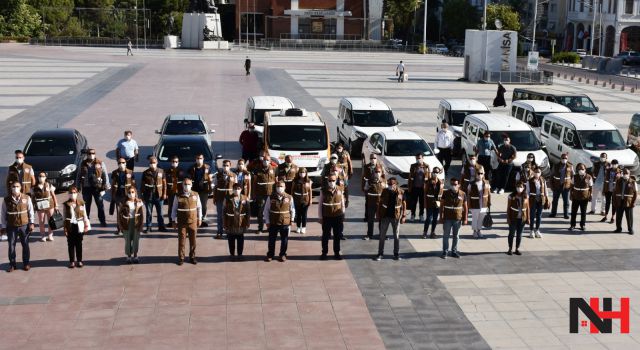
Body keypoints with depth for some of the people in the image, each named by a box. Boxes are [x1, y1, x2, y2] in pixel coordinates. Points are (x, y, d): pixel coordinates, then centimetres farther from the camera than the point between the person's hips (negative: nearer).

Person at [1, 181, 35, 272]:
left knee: (25, 245, 7)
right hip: (11, 227, 0)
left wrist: (31, 223, -1)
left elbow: (30, 211, 2)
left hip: (24, 225, 0)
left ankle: (26, 263, 20)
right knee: (11, 245, 4)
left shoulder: (26, 198, -4)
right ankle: (12, 264, 17)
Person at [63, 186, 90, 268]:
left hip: (79, 226, 0)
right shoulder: (66, 204, 0)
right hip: (70, 226, 0)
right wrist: (65, 228, -1)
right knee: (71, 244, 4)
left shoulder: (81, 203, 1)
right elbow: (65, 217, 2)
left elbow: (84, 216, 5)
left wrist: (86, 226, 2)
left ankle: (79, 260, 13)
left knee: (79, 244, 6)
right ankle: (72, 261, 10)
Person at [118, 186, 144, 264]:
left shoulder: (139, 202, -1)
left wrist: (140, 225, -4)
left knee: (136, 240, 5)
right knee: (128, 240, 5)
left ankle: (135, 256, 18)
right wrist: (120, 225, -7)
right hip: (127, 223, -1)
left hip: (136, 223, 1)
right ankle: (128, 256, 16)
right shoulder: (124, 203, -4)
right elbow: (120, 214, -2)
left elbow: (141, 214, 1)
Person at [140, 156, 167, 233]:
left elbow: (164, 183, 4)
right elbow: (142, 184, 3)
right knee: (149, 213, 6)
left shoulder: (161, 171, 2)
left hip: (159, 196, 1)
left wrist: (164, 193, -1)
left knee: (160, 212, 8)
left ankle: (161, 226, 17)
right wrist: (142, 194, -1)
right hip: (149, 196, 0)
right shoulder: (145, 173, 0)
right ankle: (148, 227, 14)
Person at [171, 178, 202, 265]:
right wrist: (175, 220, 2)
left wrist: (199, 219, 8)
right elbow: (174, 209, 2)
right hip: (182, 222, -1)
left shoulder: (196, 195, 0)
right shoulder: (178, 196, -5)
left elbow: (199, 207, 8)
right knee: (181, 240, 3)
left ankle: (192, 257, 21)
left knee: (193, 240, 8)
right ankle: (181, 258, 13)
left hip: (193, 222, 1)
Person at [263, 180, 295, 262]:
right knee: (271, 240, 9)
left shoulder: (289, 198, -4)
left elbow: (292, 210, 6)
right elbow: (266, 210, 2)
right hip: (273, 223, 0)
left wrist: (292, 220, 5)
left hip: (285, 222, 0)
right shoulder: (271, 197, -5)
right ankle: (270, 255, 24)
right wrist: (267, 221, -1)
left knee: (284, 240, 10)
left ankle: (283, 254, 26)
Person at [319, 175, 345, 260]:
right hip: (326, 217, -1)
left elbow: (342, 204, 6)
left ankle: (336, 252, 22)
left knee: (337, 236, 10)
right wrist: (320, 217, -3)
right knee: (325, 236, 7)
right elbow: (320, 204, -2)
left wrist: (343, 217, 6)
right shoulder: (323, 191, -6)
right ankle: (324, 253, 19)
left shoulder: (339, 190, -1)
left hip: (338, 217, 1)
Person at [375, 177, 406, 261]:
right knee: (382, 236, 4)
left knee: (396, 236, 8)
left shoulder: (400, 192, -6)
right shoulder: (385, 191, -2)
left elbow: (404, 204, 0)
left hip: (396, 217, -1)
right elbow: (380, 203, 5)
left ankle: (396, 254, 18)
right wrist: (378, 214, 3)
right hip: (385, 216, 1)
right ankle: (380, 254, 12)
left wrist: (403, 216, -5)